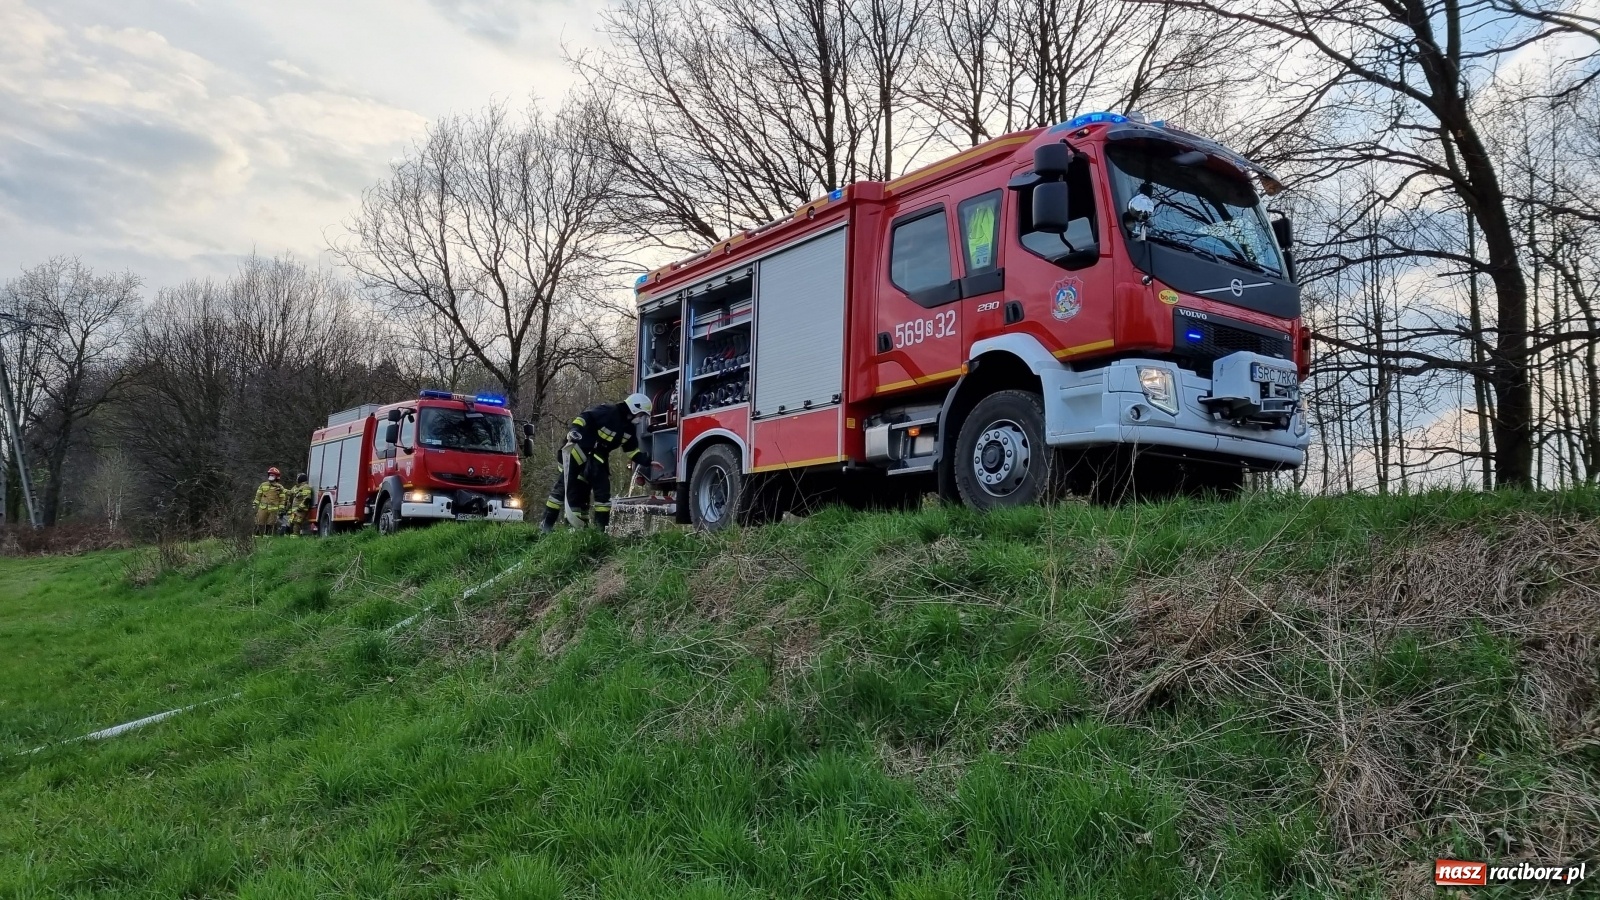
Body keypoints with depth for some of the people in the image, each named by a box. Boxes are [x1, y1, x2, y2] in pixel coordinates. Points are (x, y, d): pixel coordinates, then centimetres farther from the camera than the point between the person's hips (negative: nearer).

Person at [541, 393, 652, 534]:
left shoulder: (629, 427, 6)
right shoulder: (608, 412, -19)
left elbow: (632, 449, 15)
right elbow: (585, 418, -25)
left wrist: (645, 461, 6)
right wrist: (575, 430, -41)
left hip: (597, 460, 8)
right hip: (577, 452, -8)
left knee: (603, 491, 1)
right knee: (563, 487, -5)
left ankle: (602, 527, 5)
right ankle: (547, 523, 0)